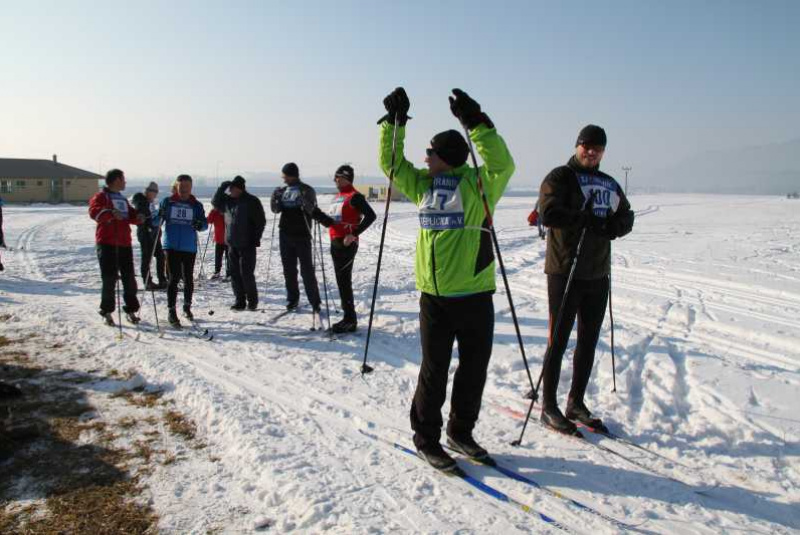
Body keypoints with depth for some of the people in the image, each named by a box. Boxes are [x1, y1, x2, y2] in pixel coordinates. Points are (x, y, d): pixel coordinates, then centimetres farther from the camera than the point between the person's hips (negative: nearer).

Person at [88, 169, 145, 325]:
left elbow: (131, 214, 22)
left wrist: (137, 217, -2)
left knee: (129, 277, 7)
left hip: (124, 243, 7)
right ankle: (106, 311, 9)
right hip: (107, 243, -7)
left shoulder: (123, 199, 21)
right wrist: (111, 213, -38)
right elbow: (94, 211, -20)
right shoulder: (101, 196, -3)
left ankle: (131, 310, 17)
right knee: (109, 278, -4)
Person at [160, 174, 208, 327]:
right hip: (172, 246, -2)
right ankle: (171, 312, -2)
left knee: (188, 279, 12)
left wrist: (200, 224, -22)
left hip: (189, 247, 2)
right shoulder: (167, 202, 3)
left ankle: (187, 307, 31)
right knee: (174, 278, -6)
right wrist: (158, 217, -18)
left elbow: (205, 223, 1)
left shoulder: (196, 205, 4)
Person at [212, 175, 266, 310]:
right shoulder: (228, 200, 10)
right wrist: (222, 187, 2)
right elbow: (216, 203, 16)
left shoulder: (252, 201, -7)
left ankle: (252, 300, 8)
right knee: (235, 273, 6)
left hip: (247, 244, -6)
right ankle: (240, 301, 15)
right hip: (232, 244, 6)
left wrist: (256, 239, -10)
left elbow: (261, 221, -6)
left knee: (246, 273, -6)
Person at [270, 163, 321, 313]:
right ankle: (292, 299, 18)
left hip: (302, 235, -5)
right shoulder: (283, 191, 11)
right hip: (285, 234, 5)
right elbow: (276, 210, 8)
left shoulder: (307, 190, -4)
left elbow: (311, 209, -14)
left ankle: (315, 301, -1)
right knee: (289, 269, 9)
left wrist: (303, 198, -31)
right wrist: (275, 198, -11)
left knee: (307, 269, -6)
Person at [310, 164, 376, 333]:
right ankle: (348, 318, 19)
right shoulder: (337, 197, 18)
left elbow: (370, 215, -20)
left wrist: (354, 234, -22)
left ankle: (350, 320, -1)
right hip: (335, 243, 9)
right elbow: (330, 222, 18)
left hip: (347, 244, -9)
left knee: (344, 281, -7)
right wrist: (319, 215, -1)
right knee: (342, 281, 11)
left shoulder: (354, 197, -9)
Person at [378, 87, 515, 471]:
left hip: (475, 296, -2)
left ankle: (460, 431, 30)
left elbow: (502, 164, -23)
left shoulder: (478, 184, -5)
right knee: (434, 370, 8)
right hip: (434, 297, 2)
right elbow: (391, 163, 14)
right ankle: (426, 437, 23)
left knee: (474, 368, 11)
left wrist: (476, 123, -30)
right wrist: (394, 122, 5)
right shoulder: (423, 184, 8)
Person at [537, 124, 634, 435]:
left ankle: (576, 403, 23)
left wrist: (609, 226, -8)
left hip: (598, 273, 7)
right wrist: (587, 220, -19)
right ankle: (548, 407, 9)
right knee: (559, 339, -2)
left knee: (589, 340, 11)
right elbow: (549, 214, -18)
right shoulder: (560, 177, -3)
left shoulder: (609, 184, 18)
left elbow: (626, 219, 14)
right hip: (565, 271, -6)